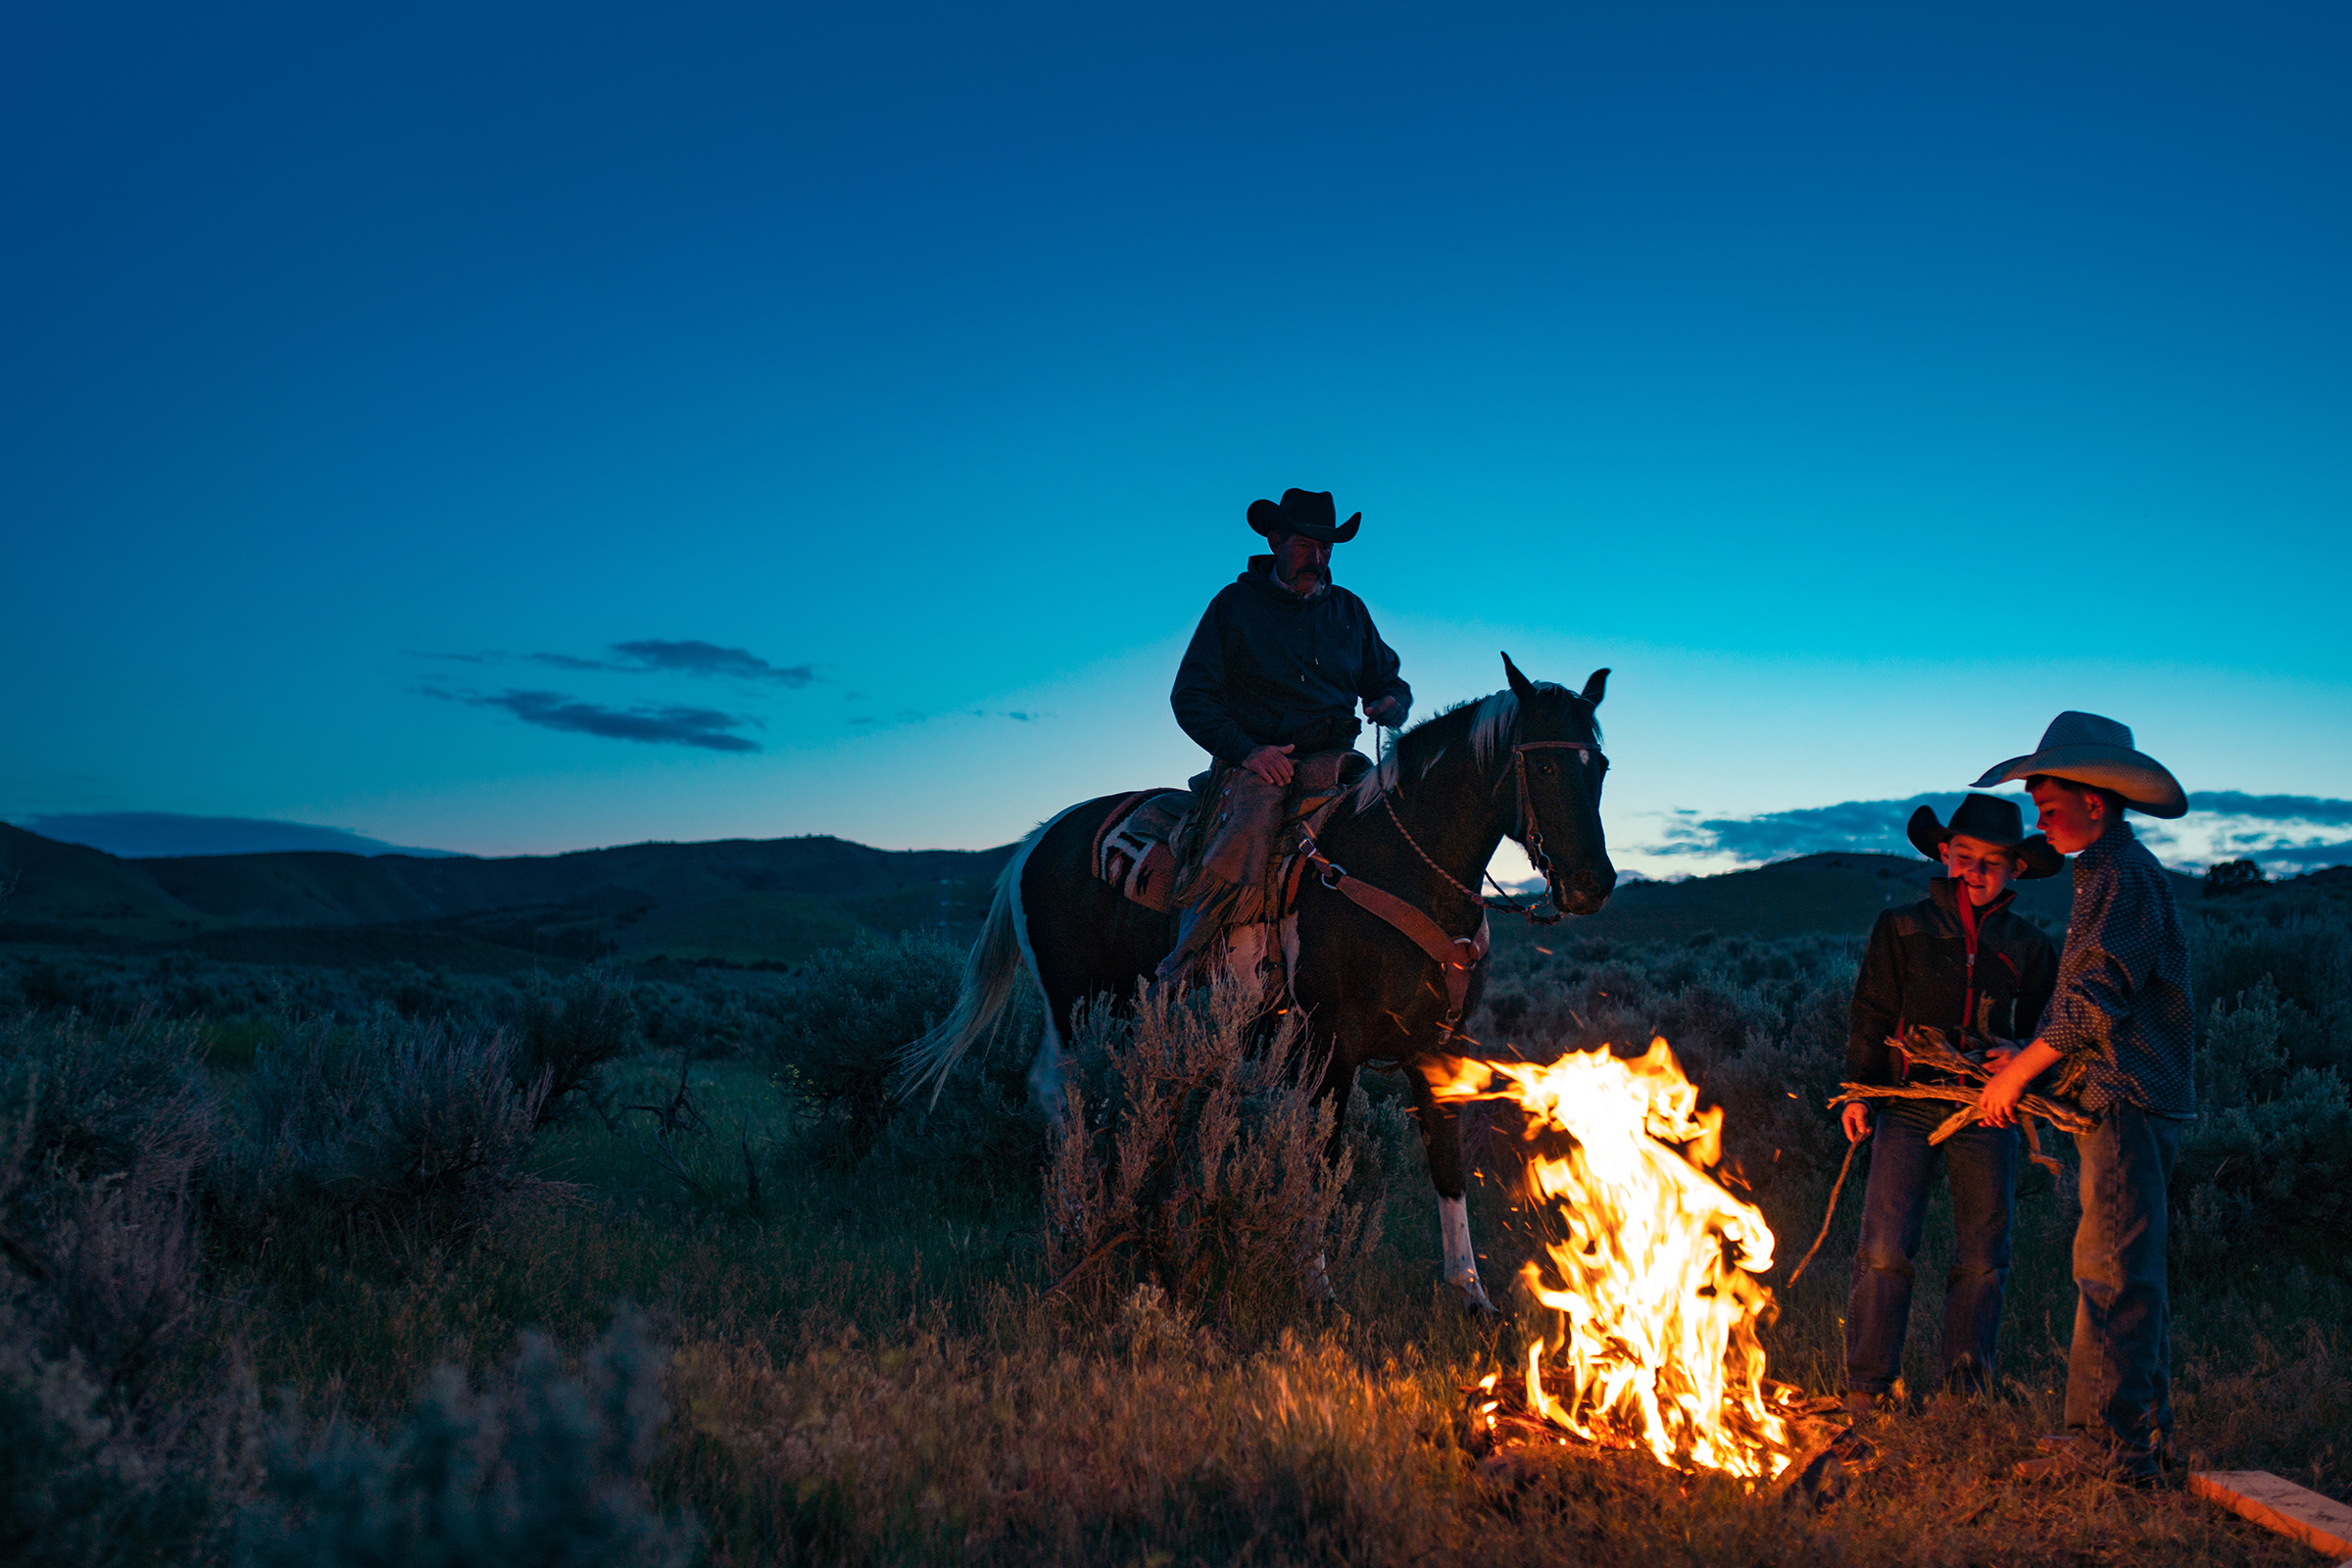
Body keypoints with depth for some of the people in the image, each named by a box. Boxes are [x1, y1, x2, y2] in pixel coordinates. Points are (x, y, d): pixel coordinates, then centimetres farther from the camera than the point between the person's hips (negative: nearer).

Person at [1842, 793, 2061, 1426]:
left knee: (1982, 1260, 6)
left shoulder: (2027, 946, 10)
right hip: (1909, 1108, -2)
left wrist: (2022, 1057, -7)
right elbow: (1871, 1015, 6)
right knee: (1884, 1250, -8)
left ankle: (1963, 1396, 19)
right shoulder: (1902, 928, 6)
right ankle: (1865, 1391, 1)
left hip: (1987, 1117, 2)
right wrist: (1857, 1089, -4)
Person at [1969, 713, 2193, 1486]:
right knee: (2130, 1274, 15)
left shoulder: (2124, 876, -13)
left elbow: (2099, 1001, -21)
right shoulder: (2108, 874, 20)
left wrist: (2019, 1072, -13)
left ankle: (2109, 1444, -5)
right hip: (2121, 1102, 11)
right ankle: (2142, 1434, 23)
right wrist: (2027, 1060, 14)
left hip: (2130, 1102, -11)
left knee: (2113, 1274, -9)